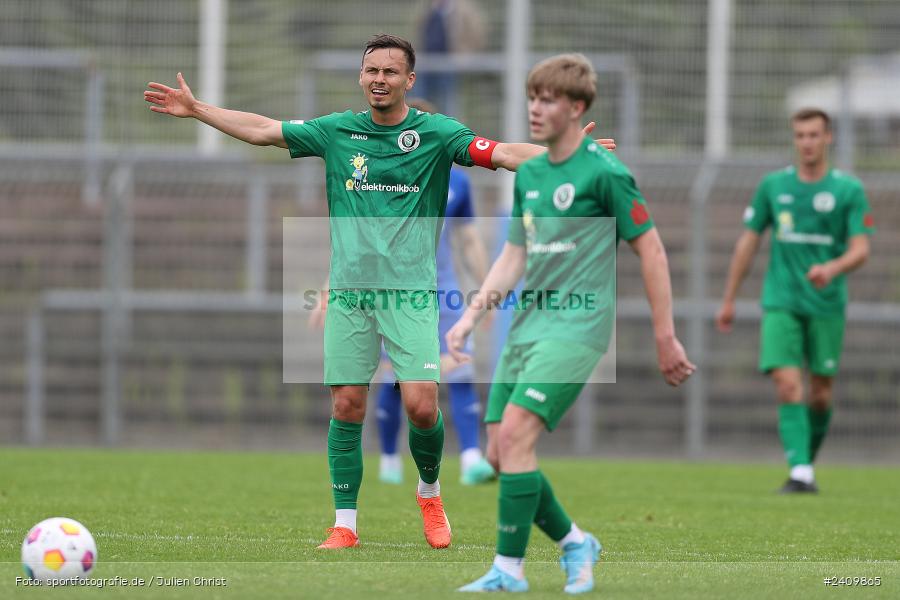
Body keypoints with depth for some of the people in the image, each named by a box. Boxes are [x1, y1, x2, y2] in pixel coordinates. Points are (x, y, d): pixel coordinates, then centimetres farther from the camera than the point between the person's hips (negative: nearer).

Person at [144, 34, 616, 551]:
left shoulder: (436, 133, 0)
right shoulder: (338, 131, 8)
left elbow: (502, 154, -11)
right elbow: (263, 130, 12)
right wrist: (197, 110, 9)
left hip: (411, 290, -2)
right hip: (349, 290, 2)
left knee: (421, 405, -12)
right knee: (347, 406, 0)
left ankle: (430, 492, 17)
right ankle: (345, 524, 10)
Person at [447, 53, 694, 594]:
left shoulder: (604, 172, -8)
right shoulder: (529, 173, 14)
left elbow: (651, 252, -6)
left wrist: (666, 338, -7)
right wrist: (471, 316, 9)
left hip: (577, 325, -8)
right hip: (527, 325, 8)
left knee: (516, 434, -20)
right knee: (499, 452, 3)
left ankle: (510, 568, -14)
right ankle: (575, 543, 22)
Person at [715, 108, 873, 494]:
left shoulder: (849, 190, 0)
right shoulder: (773, 186, 6)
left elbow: (860, 249, -5)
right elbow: (749, 241, 13)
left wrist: (833, 268, -27)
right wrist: (729, 299, 15)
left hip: (826, 304, 0)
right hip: (781, 303, 0)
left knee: (821, 395, 6)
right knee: (788, 386, -15)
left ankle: (808, 460, 29)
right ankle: (800, 473, -20)